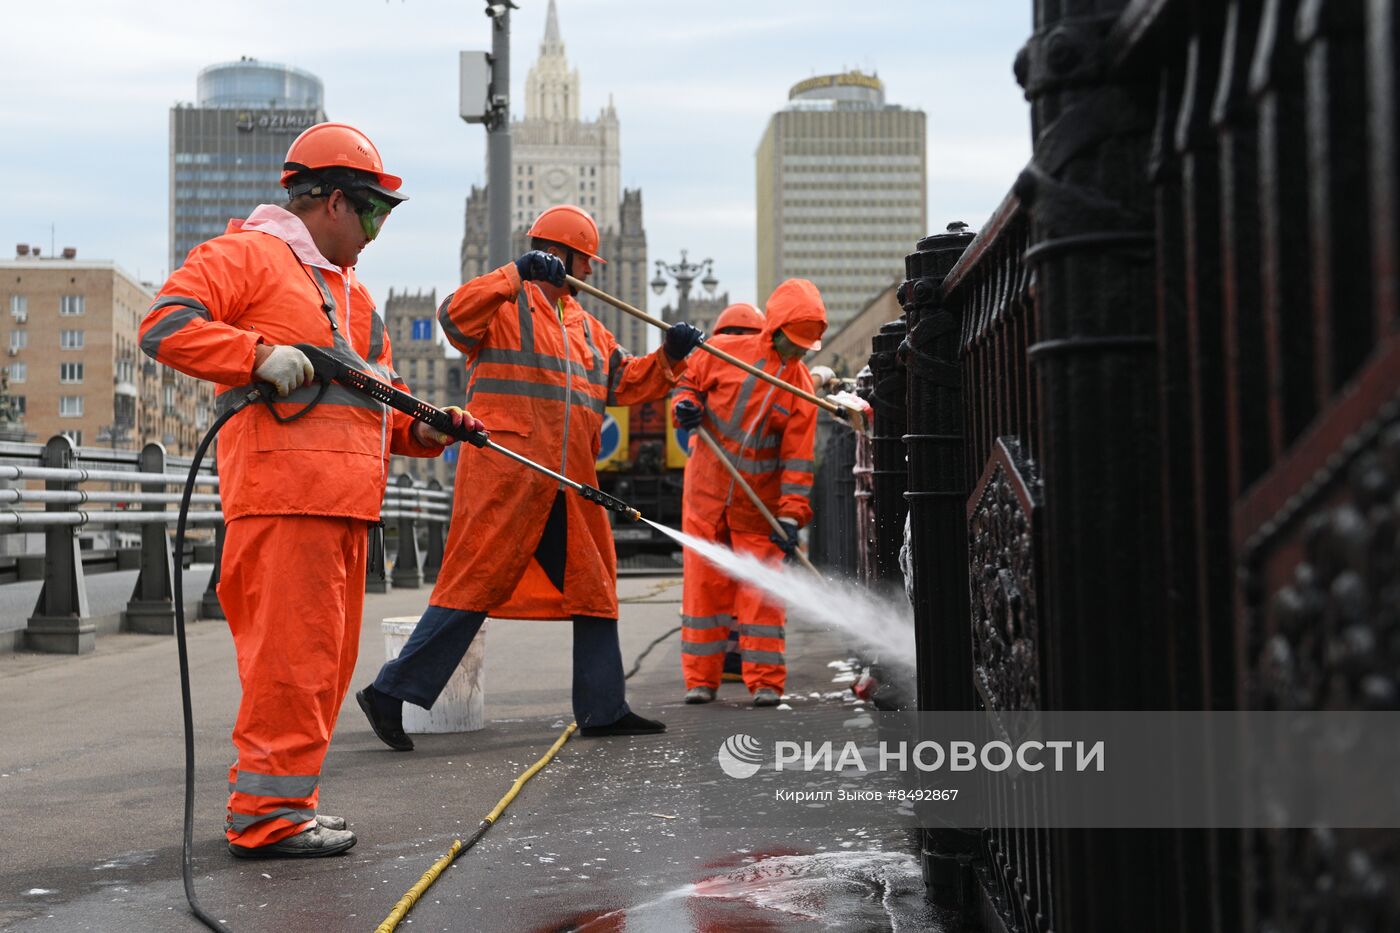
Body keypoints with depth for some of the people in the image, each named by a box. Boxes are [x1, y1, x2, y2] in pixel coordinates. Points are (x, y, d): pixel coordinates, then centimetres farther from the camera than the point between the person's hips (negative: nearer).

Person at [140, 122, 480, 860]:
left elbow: (377, 399, 28)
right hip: (284, 489, -9)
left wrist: (419, 430, 9)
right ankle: (267, 815, -4)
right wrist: (260, 354, -20)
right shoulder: (248, 254, 0)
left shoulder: (348, 290, 28)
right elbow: (164, 325, -11)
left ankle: (274, 798, 22)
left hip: (343, 497, 10)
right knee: (292, 652, -11)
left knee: (326, 657, 12)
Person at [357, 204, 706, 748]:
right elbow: (455, 317, -21)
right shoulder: (505, 303, -2)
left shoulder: (585, 325, 23)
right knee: (475, 584, -9)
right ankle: (391, 692, -1)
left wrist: (668, 357, 3)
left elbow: (626, 382, 20)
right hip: (506, 474, -8)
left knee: (593, 588, 12)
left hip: (570, 486, 8)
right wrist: (516, 275, -28)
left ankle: (602, 709, 21)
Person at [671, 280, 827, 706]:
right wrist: (685, 405, -15)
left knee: (760, 587, -2)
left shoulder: (800, 386, -4)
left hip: (758, 502, 0)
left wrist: (791, 514, -13)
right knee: (704, 580, 3)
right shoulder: (726, 352, -6)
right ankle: (700, 678, 12)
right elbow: (690, 382, 9)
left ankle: (766, 680, 5)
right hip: (707, 489, 0)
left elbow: (798, 455, -7)